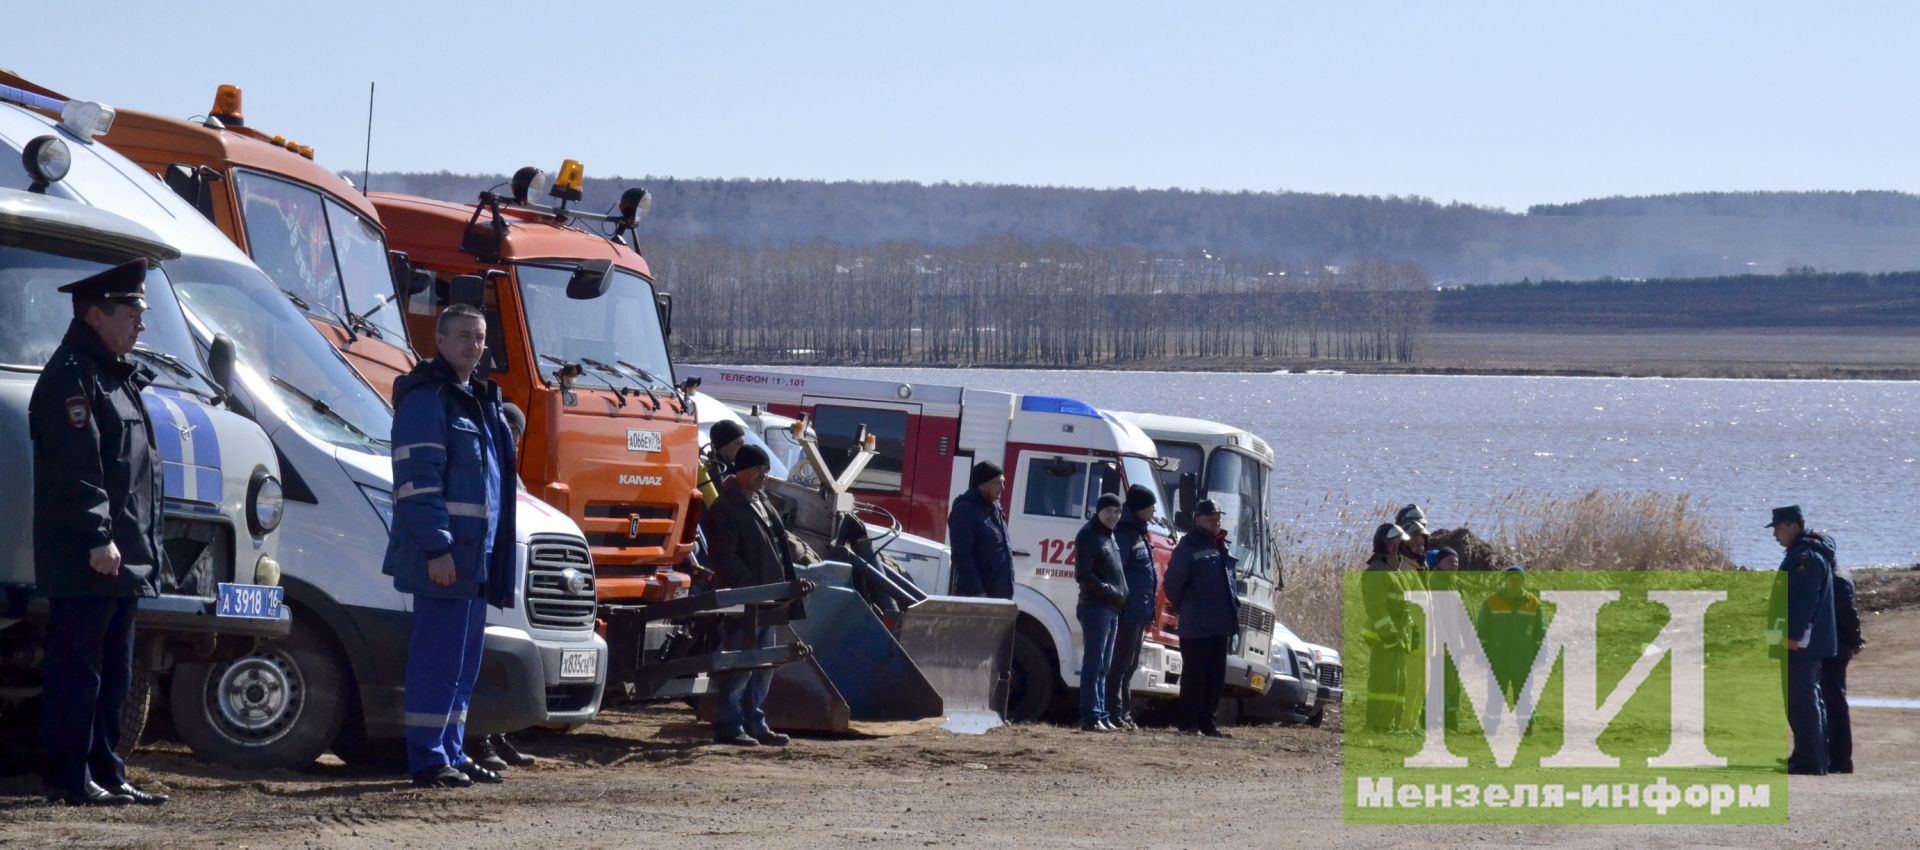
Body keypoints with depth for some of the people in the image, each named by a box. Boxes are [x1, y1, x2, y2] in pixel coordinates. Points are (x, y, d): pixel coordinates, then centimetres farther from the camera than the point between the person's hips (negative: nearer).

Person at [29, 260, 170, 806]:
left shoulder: (114, 377, 20)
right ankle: (70, 779, -5)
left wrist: (145, 548, 19)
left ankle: (107, 775, 18)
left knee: (113, 676, 13)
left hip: (121, 560, 10)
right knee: (77, 671, -7)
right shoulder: (71, 377, -11)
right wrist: (98, 538, -24)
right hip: (83, 561, -10)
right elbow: (76, 468, -19)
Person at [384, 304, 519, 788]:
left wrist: (495, 557, 21)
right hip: (444, 556, -9)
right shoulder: (426, 400, -10)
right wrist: (437, 547, -22)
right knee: (439, 658, -9)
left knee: (464, 662, 12)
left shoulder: (480, 401, 20)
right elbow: (418, 480, -17)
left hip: (477, 557, 9)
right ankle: (427, 761, -6)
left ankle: (451, 753, 19)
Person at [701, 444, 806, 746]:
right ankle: (729, 727, -2)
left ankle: (754, 724, 20)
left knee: (763, 667, 13)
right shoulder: (724, 508, -12)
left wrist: (787, 584, 15)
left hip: (767, 603, 9)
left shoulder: (763, 503, 18)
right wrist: (752, 589, -22)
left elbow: (778, 546, 25)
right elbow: (723, 558, -18)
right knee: (739, 666, -7)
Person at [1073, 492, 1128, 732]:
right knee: (1094, 663, -10)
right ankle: (1090, 717, -12)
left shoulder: (1109, 537, 19)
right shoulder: (1089, 536, -8)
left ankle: (1100, 715, 14)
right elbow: (1083, 575, -15)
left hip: (1111, 609, 9)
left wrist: (1120, 595, 9)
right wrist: (1109, 591, -17)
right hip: (1095, 607, -9)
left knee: (1103, 666, 11)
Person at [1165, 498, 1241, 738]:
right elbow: (1174, 581, -11)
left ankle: (1206, 722, 17)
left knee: (1216, 675, 10)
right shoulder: (1189, 546, -9)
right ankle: (1189, 724, 0)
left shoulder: (1221, 547, 16)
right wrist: (1182, 608, 0)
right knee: (1194, 674, -4)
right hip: (1195, 626, -8)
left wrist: (1232, 611, 17)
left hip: (1220, 625, 8)